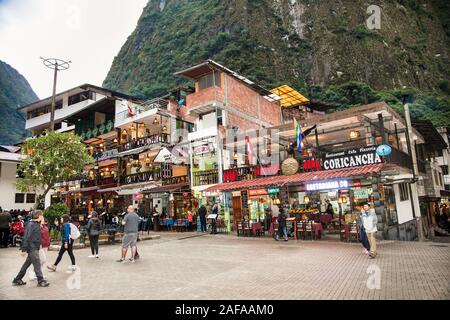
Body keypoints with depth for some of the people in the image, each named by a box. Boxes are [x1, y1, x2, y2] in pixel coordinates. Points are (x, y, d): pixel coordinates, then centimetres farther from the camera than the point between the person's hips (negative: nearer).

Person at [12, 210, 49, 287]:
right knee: (37, 264, -5)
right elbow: (26, 237, -18)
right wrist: (24, 249, -19)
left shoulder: (37, 224, 11)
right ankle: (41, 281, 0)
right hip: (32, 248, -9)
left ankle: (17, 280, 27)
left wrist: (39, 244, 16)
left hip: (35, 248, 9)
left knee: (27, 264, 16)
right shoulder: (31, 224, -16)